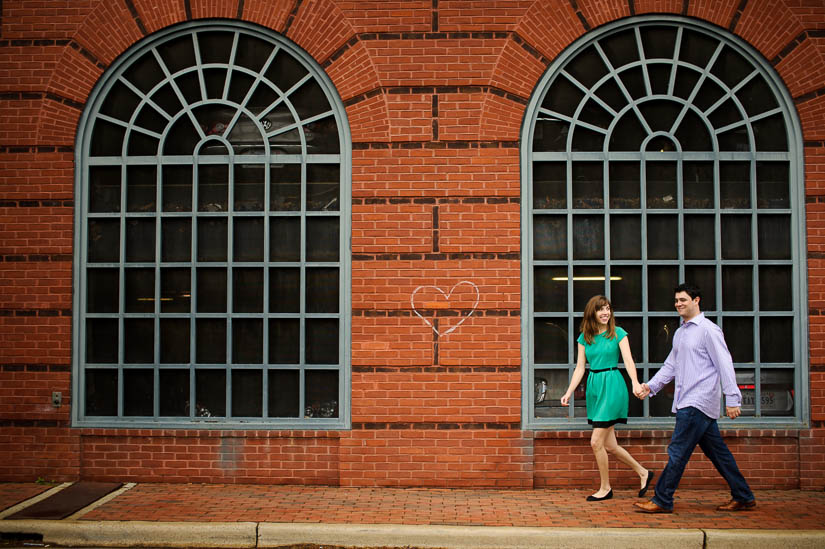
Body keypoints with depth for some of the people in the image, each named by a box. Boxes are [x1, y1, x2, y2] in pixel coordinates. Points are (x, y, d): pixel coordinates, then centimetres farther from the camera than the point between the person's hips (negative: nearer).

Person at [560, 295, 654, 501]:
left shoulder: (618, 333, -2)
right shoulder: (584, 337, 8)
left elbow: (628, 360, -11)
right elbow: (580, 368, 8)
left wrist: (635, 382, -28)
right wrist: (569, 392, -1)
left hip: (612, 385, -5)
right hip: (593, 386, 5)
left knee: (597, 442, -8)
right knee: (609, 445, 8)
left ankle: (605, 488, 10)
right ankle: (643, 473, 29)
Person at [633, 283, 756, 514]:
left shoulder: (708, 330, -8)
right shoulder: (679, 333, 18)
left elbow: (724, 365, -11)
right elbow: (670, 365, 21)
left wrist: (732, 399, -15)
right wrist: (650, 386, 9)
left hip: (698, 403, -9)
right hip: (687, 403, 9)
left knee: (678, 451, -8)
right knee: (717, 452, 13)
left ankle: (662, 501, -2)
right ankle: (743, 497, 22)